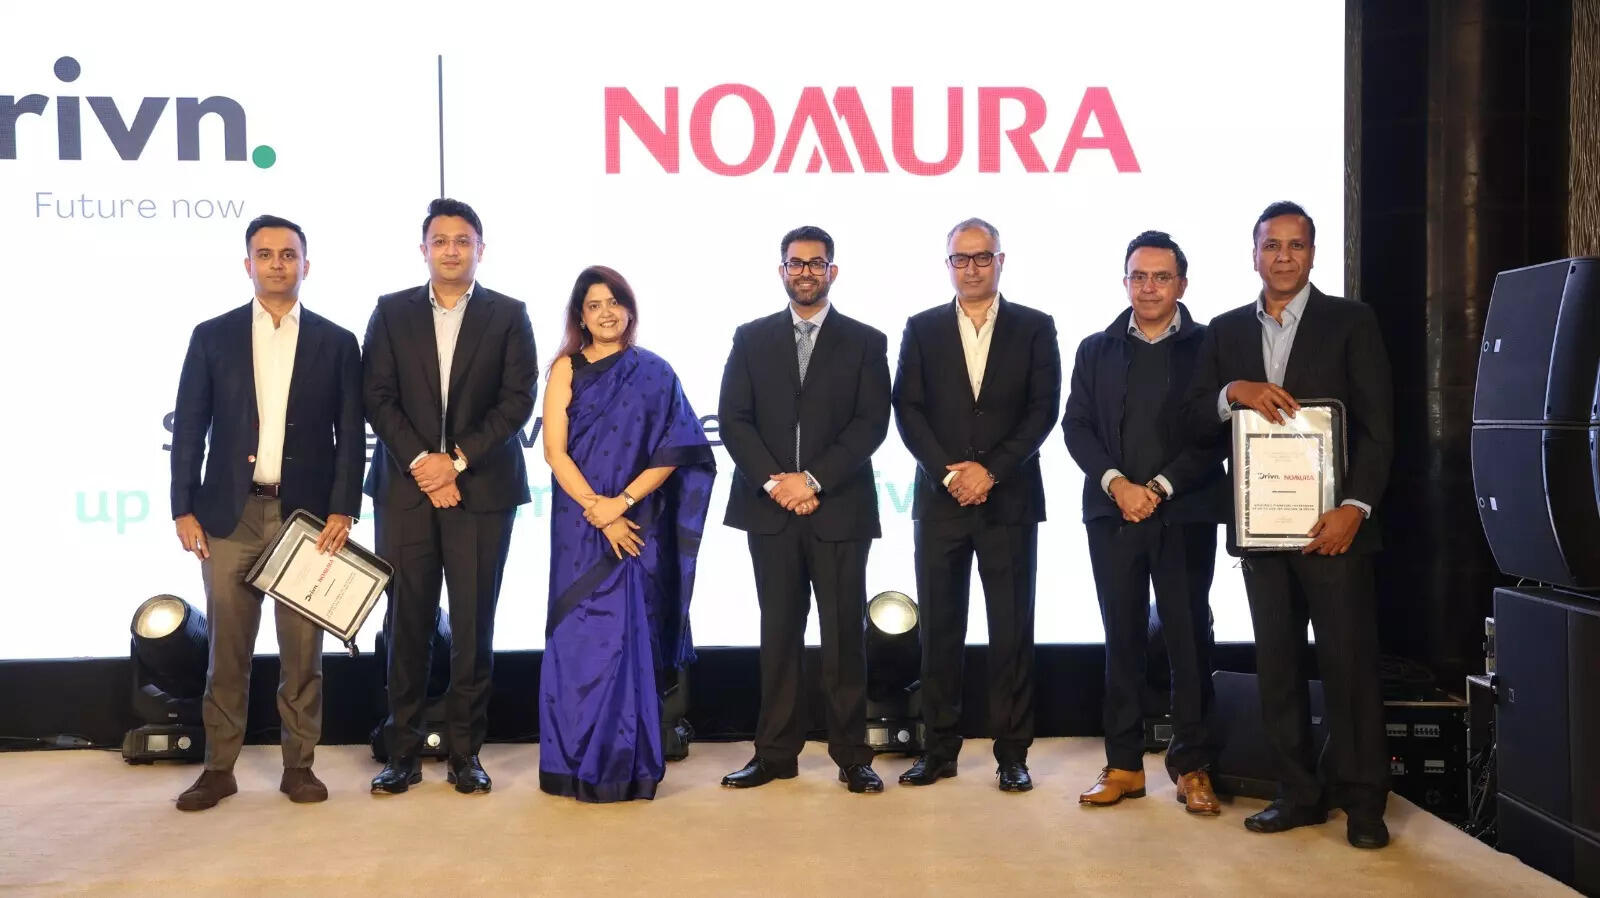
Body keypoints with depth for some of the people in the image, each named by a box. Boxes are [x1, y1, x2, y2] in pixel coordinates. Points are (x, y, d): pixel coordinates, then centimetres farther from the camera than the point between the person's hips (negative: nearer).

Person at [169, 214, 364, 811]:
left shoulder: (336, 343, 5)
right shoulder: (212, 337, 6)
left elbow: (351, 435, 3)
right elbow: (189, 429, 5)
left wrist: (343, 510, -6)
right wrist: (184, 510, -2)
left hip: (307, 515, 0)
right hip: (230, 514, 1)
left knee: (302, 648, 4)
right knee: (227, 648, 5)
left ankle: (299, 765, 14)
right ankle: (219, 767, 14)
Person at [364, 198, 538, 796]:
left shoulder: (508, 316, 5)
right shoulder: (392, 312, 9)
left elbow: (518, 400, -2)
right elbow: (378, 399, 2)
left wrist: (457, 460, -10)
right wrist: (421, 464, -9)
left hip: (482, 490, -1)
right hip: (406, 488, 1)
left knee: (474, 627, 2)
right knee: (407, 623, 4)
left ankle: (465, 753, 11)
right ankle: (402, 753, 12)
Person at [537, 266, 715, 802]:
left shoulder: (654, 373, 6)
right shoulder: (567, 369, 7)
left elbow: (673, 452, -1)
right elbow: (555, 450, -1)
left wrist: (623, 502, -12)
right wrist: (597, 512, -11)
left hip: (636, 525, 0)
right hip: (578, 525, 1)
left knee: (626, 639, -2)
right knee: (578, 637, 0)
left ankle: (624, 766, 8)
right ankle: (575, 764, 10)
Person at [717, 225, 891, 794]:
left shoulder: (865, 342, 7)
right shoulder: (752, 339, 11)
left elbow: (871, 423, -3)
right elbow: (733, 419, 3)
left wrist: (813, 479, -13)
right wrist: (774, 481, -10)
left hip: (840, 509, -1)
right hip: (770, 509, 2)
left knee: (845, 635, 1)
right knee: (779, 634, 6)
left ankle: (852, 756, 8)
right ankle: (776, 753, 13)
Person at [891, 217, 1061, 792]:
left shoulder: (1034, 329, 6)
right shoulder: (922, 330, 9)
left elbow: (1044, 410, -2)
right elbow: (907, 410, 2)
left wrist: (991, 471, -11)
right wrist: (948, 471, -11)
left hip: (1010, 500, -1)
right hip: (939, 500, 1)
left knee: (1012, 631, 1)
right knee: (939, 629, 4)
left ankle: (1012, 752, 9)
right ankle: (940, 749, 13)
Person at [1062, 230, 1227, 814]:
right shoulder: (1096, 350, 13)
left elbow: (1216, 430, -3)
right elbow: (1076, 425, 6)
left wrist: (1161, 487, -12)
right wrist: (1117, 483, -9)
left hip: (1186, 514, -2)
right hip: (1112, 513, 2)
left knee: (1189, 638, 0)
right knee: (1122, 639, 5)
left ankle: (1192, 766, 8)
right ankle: (1124, 765, 10)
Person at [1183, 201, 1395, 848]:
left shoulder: (1350, 322, 2)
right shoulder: (1226, 330, 12)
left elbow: (1377, 426, -3)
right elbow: (1196, 419, 7)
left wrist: (1354, 507, -14)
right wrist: (1235, 392, -14)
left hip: (1333, 521, -3)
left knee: (1349, 659, -2)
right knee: (1276, 663, 7)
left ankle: (1361, 800, 8)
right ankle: (1299, 794, 17)